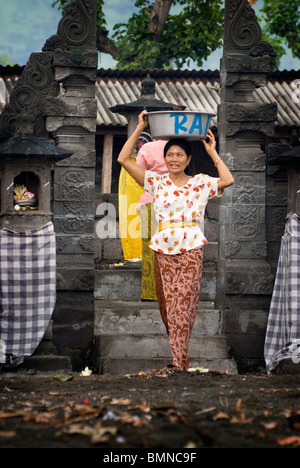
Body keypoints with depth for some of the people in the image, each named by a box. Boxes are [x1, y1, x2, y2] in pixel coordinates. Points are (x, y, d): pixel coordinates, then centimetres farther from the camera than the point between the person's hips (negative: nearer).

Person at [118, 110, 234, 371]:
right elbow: (124, 159, 2)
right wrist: (139, 129, -1)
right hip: (163, 250, 3)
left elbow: (228, 180, -14)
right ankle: (178, 356, 21)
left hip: (191, 251, -3)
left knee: (183, 305, -8)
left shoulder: (201, 183, 4)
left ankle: (180, 362, -8)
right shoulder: (156, 182, 8)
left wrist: (212, 152, -7)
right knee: (166, 304, 6)